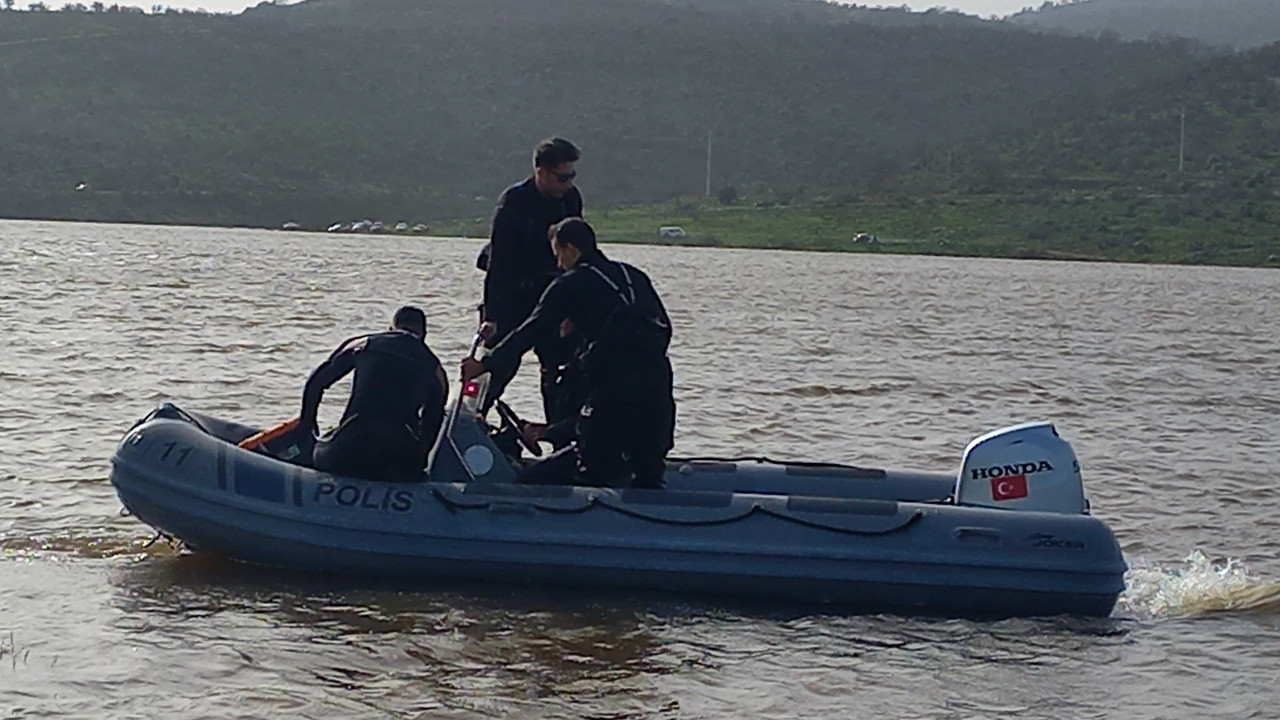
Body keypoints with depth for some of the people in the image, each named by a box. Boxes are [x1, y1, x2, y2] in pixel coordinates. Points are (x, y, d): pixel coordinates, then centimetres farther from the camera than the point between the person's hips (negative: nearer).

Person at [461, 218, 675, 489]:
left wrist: (484, 364, 13)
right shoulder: (634, 276, 21)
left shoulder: (571, 284, 5)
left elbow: (529, 332, 5)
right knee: (648, 477, 13)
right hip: (657, 381, 6)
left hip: (613, 385, -6)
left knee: (592, 472, 2)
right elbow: (664, 327, 19)